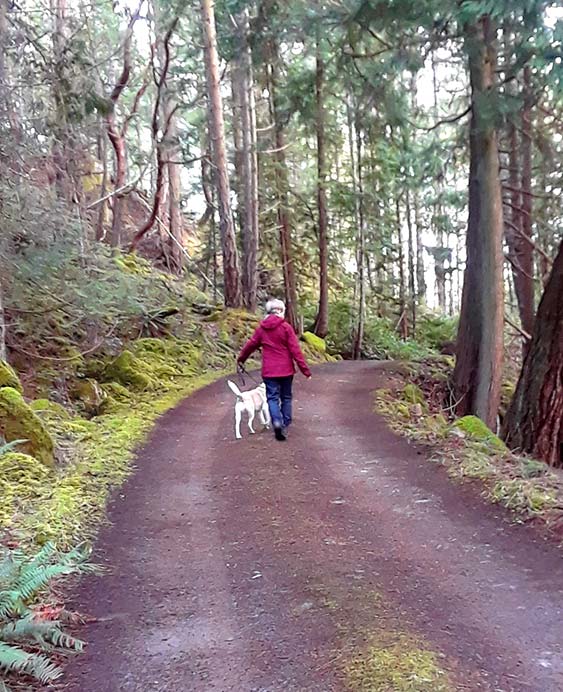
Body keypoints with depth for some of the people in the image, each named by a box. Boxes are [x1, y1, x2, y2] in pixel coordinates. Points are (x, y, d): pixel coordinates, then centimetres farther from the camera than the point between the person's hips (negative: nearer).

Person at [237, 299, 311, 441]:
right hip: (286, 370, -1)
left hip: (269, 371, 1)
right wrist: (305, 369, -7)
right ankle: (285, 426, 16)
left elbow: (250, 345, 14)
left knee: (272, 397, 3)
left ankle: (277, 421, -21)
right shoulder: (286, 327, -7)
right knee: (286, 397, 13)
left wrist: (241, 358, 32)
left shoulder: (262, 328, 1)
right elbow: (295, 350, -10)